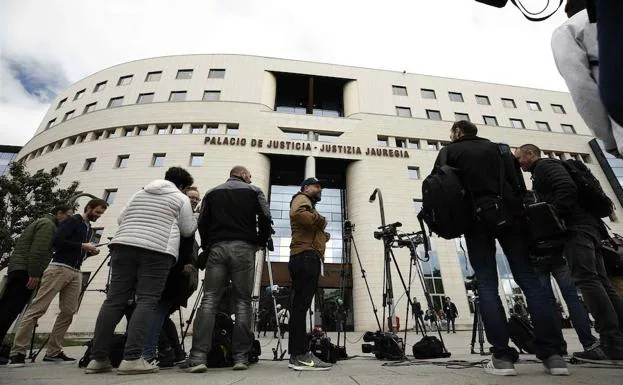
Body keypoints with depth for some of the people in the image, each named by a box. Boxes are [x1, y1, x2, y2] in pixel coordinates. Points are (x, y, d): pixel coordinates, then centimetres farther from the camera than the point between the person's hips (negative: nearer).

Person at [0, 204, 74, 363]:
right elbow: (38, 251, -19)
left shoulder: (42, 222, 25)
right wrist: (34, 274, -21)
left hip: (17, 268, 10)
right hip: (26, 271, -10)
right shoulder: (48, 224, -7)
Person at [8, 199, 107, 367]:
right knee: (37, 309, -6)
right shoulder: (72, 221, -2)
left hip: (76, 273, 7)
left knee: (68, 312, 1)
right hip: (59, 268, -7)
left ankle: (53, 352, 7)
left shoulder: (89, 229, 22)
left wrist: (90, 252, 7)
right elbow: (57, 241, -14)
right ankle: (18, 352, -1)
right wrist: (82, 246, -12)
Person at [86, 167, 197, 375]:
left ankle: (97, 358, 7)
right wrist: (196, 217, 27)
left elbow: (121, 219, 24)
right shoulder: (181, 199, 10)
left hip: (123, 245, 6)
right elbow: (187, 230, 9)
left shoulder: (139, 193, 25)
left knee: (114, 300, 5)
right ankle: (131, 358, -12)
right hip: (157, 250, -5)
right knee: (146, 302, -6)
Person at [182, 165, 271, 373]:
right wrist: (260, 242, 11)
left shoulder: (212, 193, 19)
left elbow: (202, 223, 11)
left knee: (209, 301, 2)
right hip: (243, 248, -2)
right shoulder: (254, 191, 11)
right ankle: (241, 357, 3)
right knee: (242, 302, 2)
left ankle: (198, 357, -4)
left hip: (217, 248, 2)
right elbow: (265, 218, -1)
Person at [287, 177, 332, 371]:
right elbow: (298, 214, -20)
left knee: (300, 306, 7)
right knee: (301, 305, -12)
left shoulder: (308, 204, 34)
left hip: (306, 258, 10)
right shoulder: (301, 198, 5)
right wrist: (321, 221, -9)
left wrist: (322, 235, 13)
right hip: (306, 257, -10)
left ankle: (298, 354, 11)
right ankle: (301, 355, -12)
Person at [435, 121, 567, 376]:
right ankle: (552, 354, 1)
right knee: (529, 280, 2)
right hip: (507, 214, 3)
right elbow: (515, 181, 18)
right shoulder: (495, 147, 20)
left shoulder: (449, 151, 8)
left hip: (477, 218, -3)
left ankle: (502, 356, -5)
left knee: (487, 285, -2)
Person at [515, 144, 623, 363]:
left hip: (576, 227, -10)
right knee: (599, 282, 4)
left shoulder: (545, 165, 2)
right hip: (587, 226, 10)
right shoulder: (546, 170, 30)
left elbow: (567, 189, -15)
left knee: (586, 280, -15)